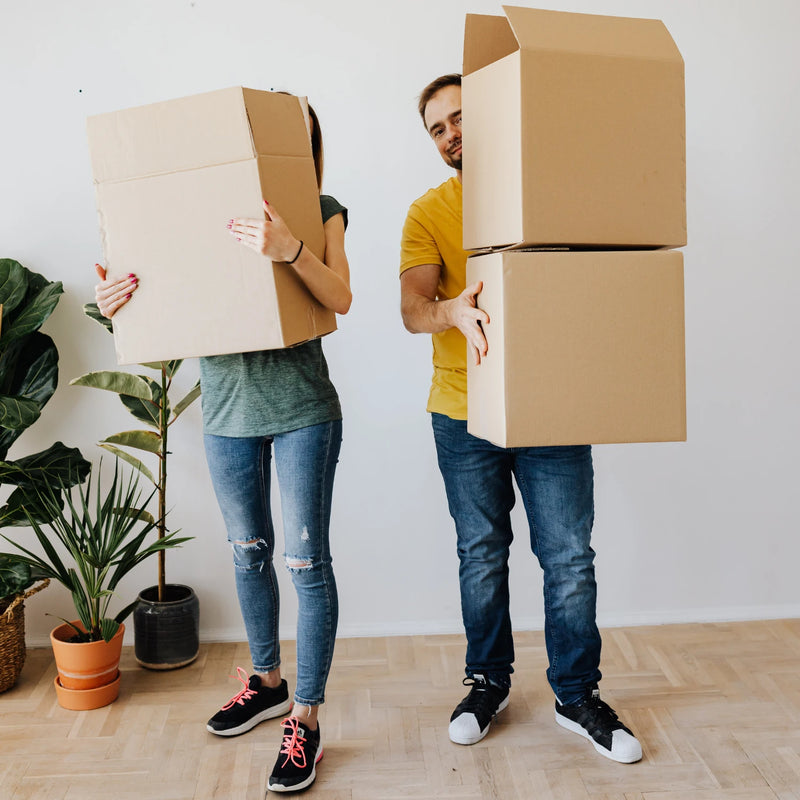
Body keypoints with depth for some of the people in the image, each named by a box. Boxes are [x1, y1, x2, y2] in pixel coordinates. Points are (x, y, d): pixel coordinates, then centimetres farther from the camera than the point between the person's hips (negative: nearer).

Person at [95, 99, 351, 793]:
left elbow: (340, 299, -16)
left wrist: (291, 248, -34)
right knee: (249, 553, 16)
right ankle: (268, 682, 37)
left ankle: (307, 718, 13)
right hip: (227, 406, 4)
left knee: (307, 560, -1)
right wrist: (120, 304, -16)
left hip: (301, 408, -3)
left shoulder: (320, 211, -1)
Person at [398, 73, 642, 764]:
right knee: (482, 557, 12)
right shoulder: (429, 213, 2)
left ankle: (578, 695, 24)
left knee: (569, 557, 5)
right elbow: (412, 308, -10)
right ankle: (488, 683, 31)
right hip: (465, 415, 1)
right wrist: (455, 311, -32)